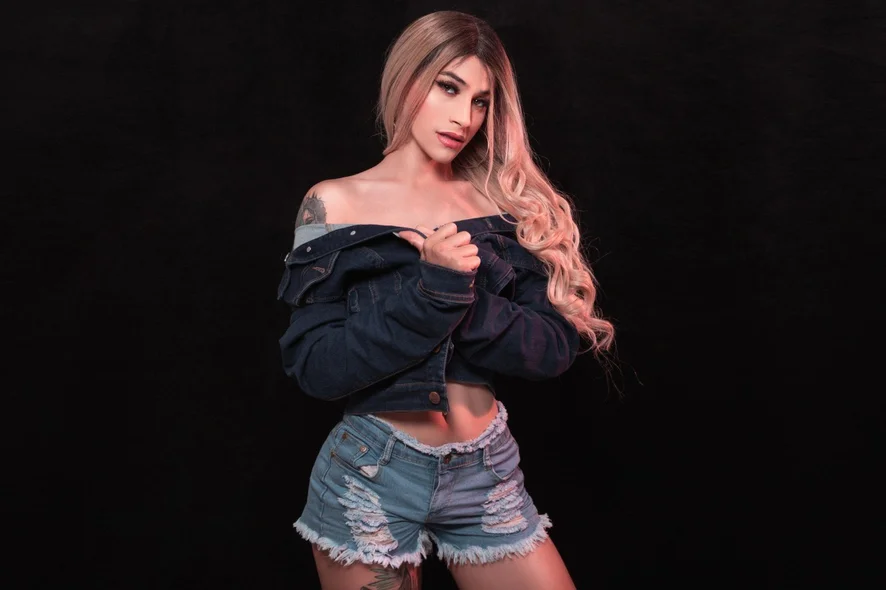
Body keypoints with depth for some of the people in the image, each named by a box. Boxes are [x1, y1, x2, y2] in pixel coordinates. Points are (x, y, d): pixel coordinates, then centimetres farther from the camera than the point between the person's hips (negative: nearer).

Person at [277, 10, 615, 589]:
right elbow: (316, 366, -12)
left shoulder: (505, 206, 1)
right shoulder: (336, 202, -5)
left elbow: (554, 348, -5)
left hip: (488, 474, 2)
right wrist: (431, 288, -22)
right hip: (371, 477, -2)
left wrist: (465, 296, -20)